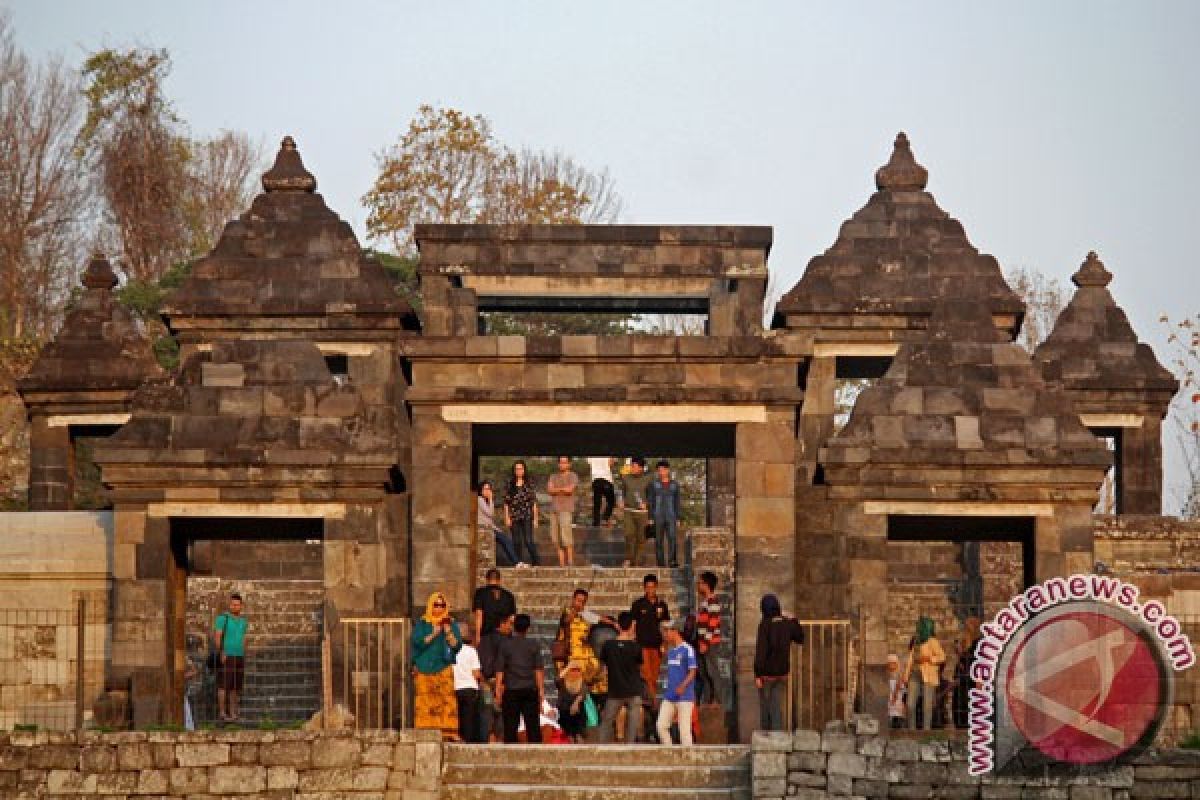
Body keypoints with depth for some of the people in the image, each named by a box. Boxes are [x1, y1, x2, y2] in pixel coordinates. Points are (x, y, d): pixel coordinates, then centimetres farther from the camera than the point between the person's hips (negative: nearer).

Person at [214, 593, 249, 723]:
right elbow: (217, 636, -14)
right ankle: (222, 713, -7)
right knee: (224, 685, -8)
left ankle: (233, 712, 10)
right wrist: (221, 652, -23)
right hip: (226, 657, -6)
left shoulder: (243, 621, 13)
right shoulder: (223, 617, -7)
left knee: (236, 686, 6)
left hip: (239, 657, 6)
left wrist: (243, 656, 15)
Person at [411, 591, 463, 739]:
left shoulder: (451, 624, 14)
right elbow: (417, 642, -3)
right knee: (425, 703, -8)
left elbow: (457, 645, 4)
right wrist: (434, 634, -9)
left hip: (443, 668, 0)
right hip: (424, 670, 0)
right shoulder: (421, 624, 12)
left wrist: (448, 631, -8)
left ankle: (448, 733, -16)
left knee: (446, 700, -13)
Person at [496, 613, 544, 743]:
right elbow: (538, 670, 2)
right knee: (533, 726, 3)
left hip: (511, 690, -1)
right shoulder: (534, 645, 3)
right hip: (530, 690, 1)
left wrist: (498, 690, 4)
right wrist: (541, 690, 7)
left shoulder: (505, 645, 1)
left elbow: (500, 670, -1)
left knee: (510, 728, 1)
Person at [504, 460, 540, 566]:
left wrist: (535, 518, 2)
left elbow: (534, 503, 5)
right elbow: (506, 503, 7)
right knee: (517, 542, 3)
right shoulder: (510, 485, 6)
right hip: (514, 517, 2)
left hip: (527, 517, -2)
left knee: (528, 541, -10)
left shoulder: (528, 484, 3)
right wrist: (507, 518, 0)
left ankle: (535, 562, 0)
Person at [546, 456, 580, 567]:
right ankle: (562, 565, 3)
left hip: (566, 510, -5)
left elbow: (570, 490, -13)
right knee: (557, 540, 1)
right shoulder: (553, 477, 18)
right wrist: (563, 489, -4)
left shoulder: (573, 477, 3)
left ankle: (570, 563, -11)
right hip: (554, 510, 5)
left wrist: (557, 489, 0)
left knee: (566, 538, -14)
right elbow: (550, 490, 2)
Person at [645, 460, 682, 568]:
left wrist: (678, 518, 6)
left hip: (670, 516, 1)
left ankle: (673, 561, -18)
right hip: (657, 517, -1)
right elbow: (650, 501, 1)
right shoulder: (653, 484, 2)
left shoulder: (674, 484, 7)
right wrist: (650, 518, -6)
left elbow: (677, 502, 11)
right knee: (659, 541, 0)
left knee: (672, 538, -15)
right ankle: (661, 563, 6)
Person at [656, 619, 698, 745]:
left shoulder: (687, 649, -8)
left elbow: (693, 672, -12)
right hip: (669, 696, 8)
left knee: (684, 729, -7)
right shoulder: (670, 650, 16)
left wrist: (683, 686, -26)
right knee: (661, 725, 3)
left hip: (684, 697, -8)